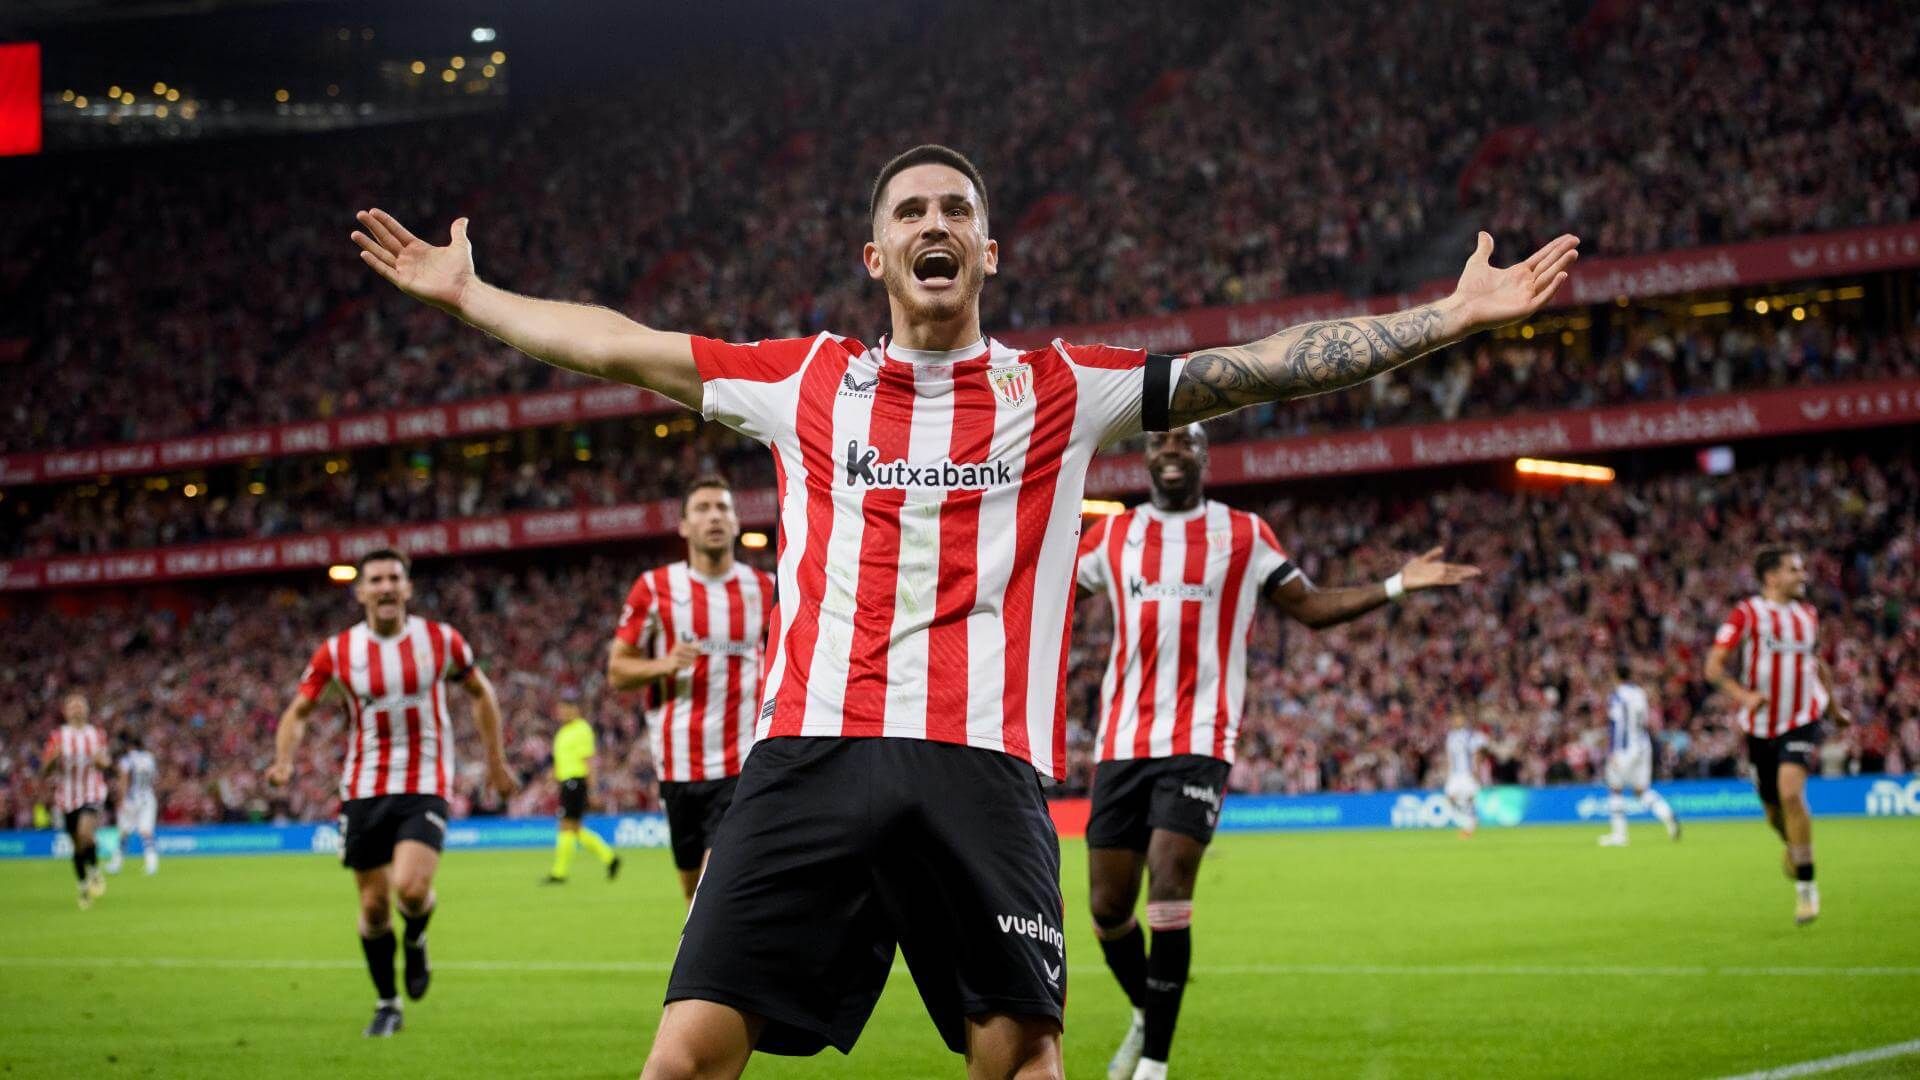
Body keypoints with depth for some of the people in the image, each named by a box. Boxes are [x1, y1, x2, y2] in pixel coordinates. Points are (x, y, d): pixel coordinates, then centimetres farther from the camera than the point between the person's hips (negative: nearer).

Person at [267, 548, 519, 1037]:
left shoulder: (440, 641, -3)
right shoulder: (337, 652, -2)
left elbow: (480, 692, 13)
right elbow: (298, 710, 5)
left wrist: (495, 761, 13)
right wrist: (284, 759, -14)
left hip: (425, 787, -2)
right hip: (363, 790, 2)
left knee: (411, 888, -23)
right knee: (374, 904, 4)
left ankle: (416, 940, 13)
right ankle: (387, 1005, 23)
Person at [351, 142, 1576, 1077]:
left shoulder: (1062, 390, 14)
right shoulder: (806, 378, 17)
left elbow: (1263, 365, 12)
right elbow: (617, 345, 24)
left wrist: (1452, 315, 10)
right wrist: (465, 292, 28)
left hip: (985, 765, 0)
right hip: (813, 753, 1)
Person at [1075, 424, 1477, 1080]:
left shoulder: (1243, 534, 8)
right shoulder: (1113, 534, 12)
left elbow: (1312, 608, 12)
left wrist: (1399, 585, 0)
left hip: (1199, 743, -3)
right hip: (1120, 746, 3)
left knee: (1168, 894, -16)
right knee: (1108, 907, 3)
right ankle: (1146, 1014, 32)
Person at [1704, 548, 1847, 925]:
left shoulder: (1808, 614, 8)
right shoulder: (1746, 614, -7)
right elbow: (1713, 667, -11)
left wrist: (1833, 707, 31)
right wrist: (1743, 695, -27)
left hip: (1803, 719, 1)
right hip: (1761, 725, -1)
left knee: (1790, 791, -22)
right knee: (1773, 809, 10)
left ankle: (1806, 885, -15)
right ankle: (1792, 844, 47)